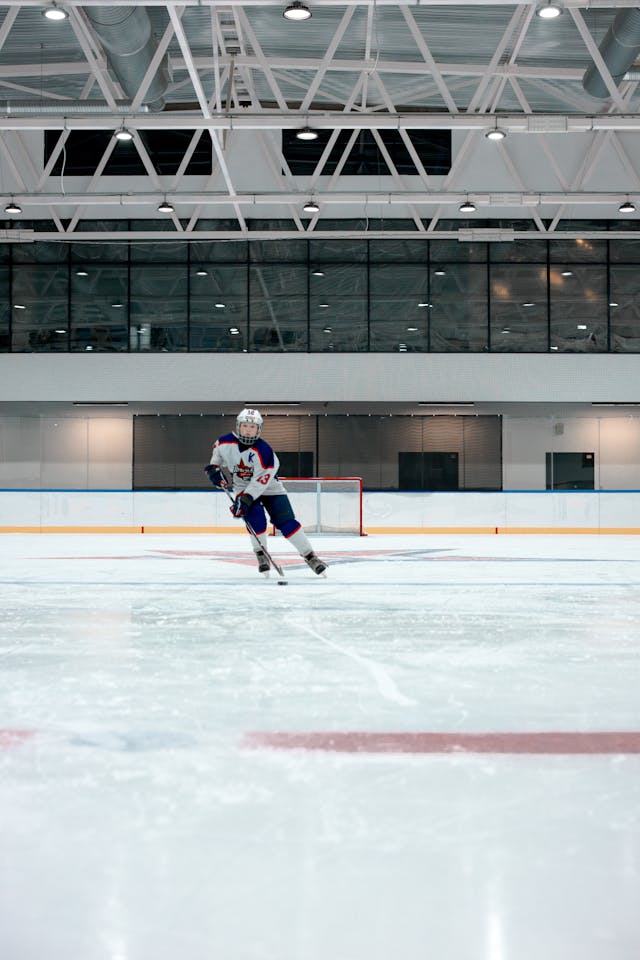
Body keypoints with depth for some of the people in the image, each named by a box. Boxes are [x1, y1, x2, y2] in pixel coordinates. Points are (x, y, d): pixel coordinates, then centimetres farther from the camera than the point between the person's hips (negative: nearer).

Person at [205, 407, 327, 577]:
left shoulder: (263, 450, -29)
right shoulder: (225, 442, -15)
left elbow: (261, 480, -31)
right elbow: (217, 449, 12)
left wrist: (245, 499, -36)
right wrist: (214, 467, 0)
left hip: (268, 487, -2)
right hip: (243, 487, 2)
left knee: (285, 521, -12)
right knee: (255, 516, -23)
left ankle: (309, 556, -5)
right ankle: (260, 554, -5)